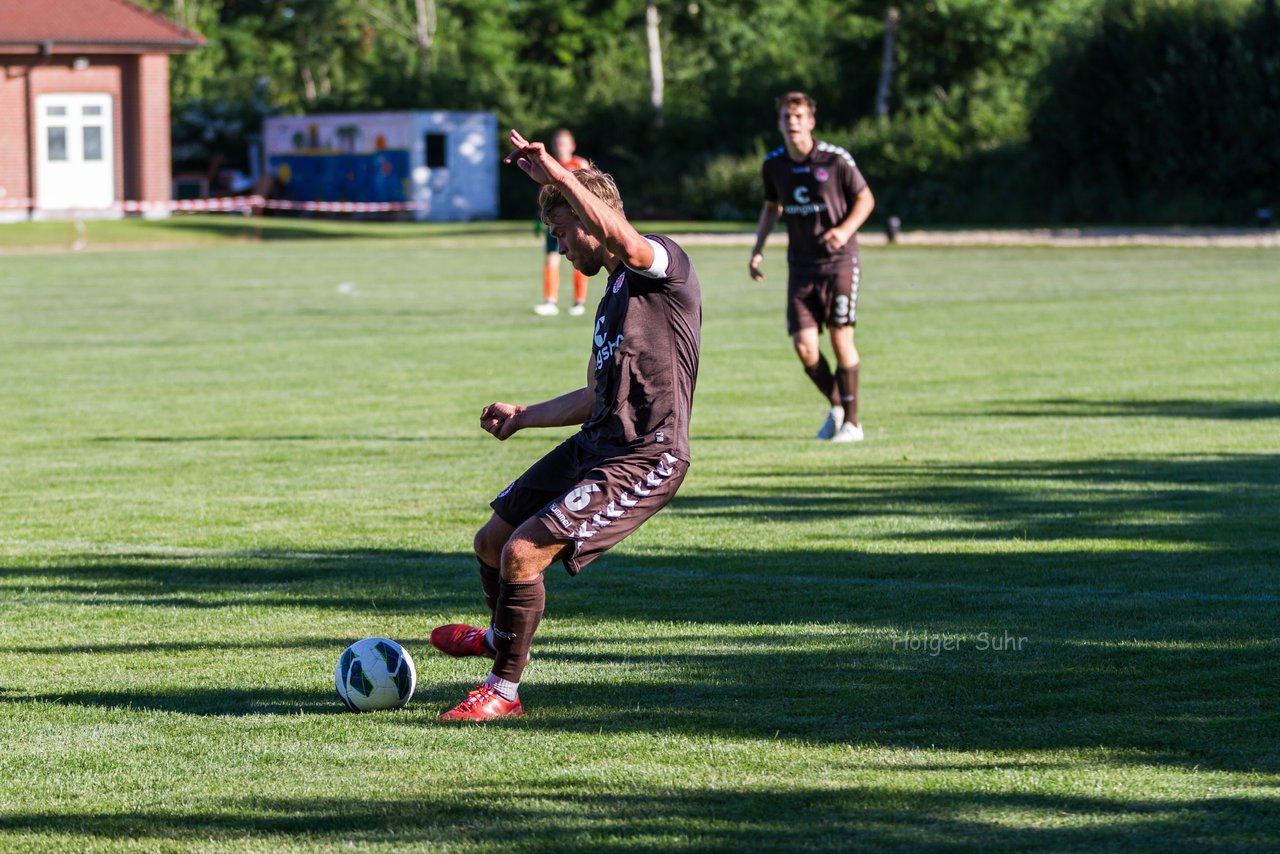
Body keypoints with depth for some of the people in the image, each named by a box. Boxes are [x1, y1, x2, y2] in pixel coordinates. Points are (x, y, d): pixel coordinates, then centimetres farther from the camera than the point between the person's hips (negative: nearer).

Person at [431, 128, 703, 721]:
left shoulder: (664, 263, -10)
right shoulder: (613, 298, 19)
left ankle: (503, 690, 0)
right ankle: (501, 637, 48)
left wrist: (556, 175, -38)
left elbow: (621, 241, -36)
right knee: (491, 543, 17)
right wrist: (524, 417, 30)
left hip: (645, 460, -10)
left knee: (522, 554, -18)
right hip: (594, 446, 10)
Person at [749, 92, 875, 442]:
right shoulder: (774, 164, 3)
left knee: (841, 339, -6)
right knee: (804, 346, -6)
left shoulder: (836, 159, -10)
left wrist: (845, 230, -17)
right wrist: (758, 247, 9)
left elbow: (865, 199, 0)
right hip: (801, 265, 3)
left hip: (839, 261, -3)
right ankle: (835, 406, 20)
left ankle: (852, 422, 6)